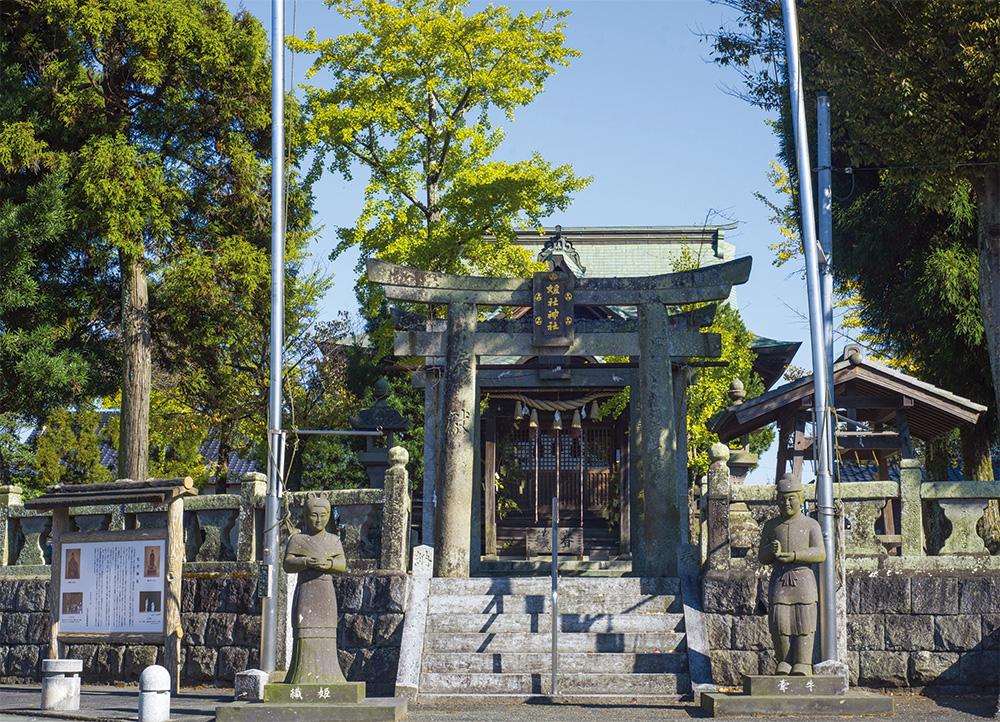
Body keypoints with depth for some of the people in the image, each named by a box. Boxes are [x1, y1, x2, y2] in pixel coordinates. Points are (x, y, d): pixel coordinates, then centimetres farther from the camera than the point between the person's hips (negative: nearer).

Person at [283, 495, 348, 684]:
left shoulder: (334, 541, 13)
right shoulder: (297, 540, 5)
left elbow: (343, 565, 5)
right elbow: (287, 564, -2)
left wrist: (328, 564, -16)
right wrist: (306, 562, -19)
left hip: (327, 593, 3)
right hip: (306, 591, -3)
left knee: (325, 635, 1)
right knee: (305, 632, -8)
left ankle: (325, 675, 5)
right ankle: (305, 675, -7)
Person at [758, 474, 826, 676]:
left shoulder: (810, 525, 6)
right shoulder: (771, 526, 14)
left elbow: (820, 554, -5)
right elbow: (762, 558, 14)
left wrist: (793, 555, -20)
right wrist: (771, 551, -11)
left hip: (803, 578, -2)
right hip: (779, 579, 2)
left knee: (803, 620, -8)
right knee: (778, 621, -10)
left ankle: (802, 664, -2)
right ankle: (784, 662, 4)